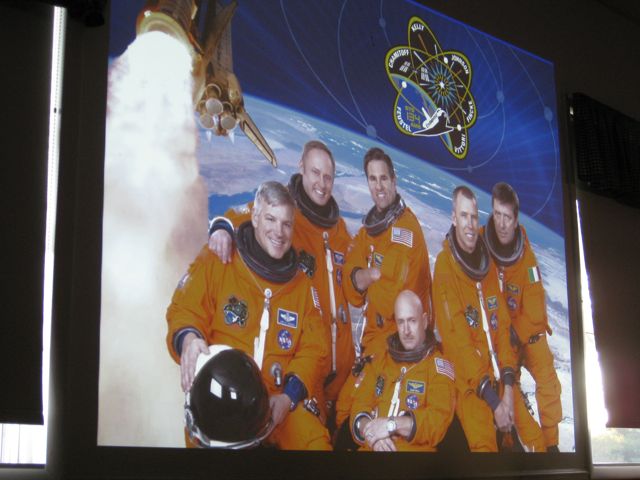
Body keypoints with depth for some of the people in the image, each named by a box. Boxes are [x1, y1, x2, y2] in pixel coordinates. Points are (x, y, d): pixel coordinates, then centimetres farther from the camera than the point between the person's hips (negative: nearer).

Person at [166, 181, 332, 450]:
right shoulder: (215, 262, 7)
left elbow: (315, 349, 13)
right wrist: (188, 338, -24)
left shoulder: (301, 284, 19)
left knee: (315, 442, -25)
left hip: (281, 400, 3)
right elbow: (184, 311, 1)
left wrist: (290, 395, -5)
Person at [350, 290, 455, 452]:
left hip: (415, 449, -3)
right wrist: (369, 429, -8)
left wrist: (392, 425, -14)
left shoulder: (439, 365, 5)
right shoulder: (380, 361, 19)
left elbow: (439, 419, -6)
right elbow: (360, 405, 12)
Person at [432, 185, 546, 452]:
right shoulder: (444, 265, -10)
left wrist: (508, 388, -5)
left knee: (535, 439, -5)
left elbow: (502, 326, 8)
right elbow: (457, 341, -15)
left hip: (499, 378, 6)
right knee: (485, 446, -27)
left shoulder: (487, 262, 10)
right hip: (468, 383, -6)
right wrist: (494, 401, -16)